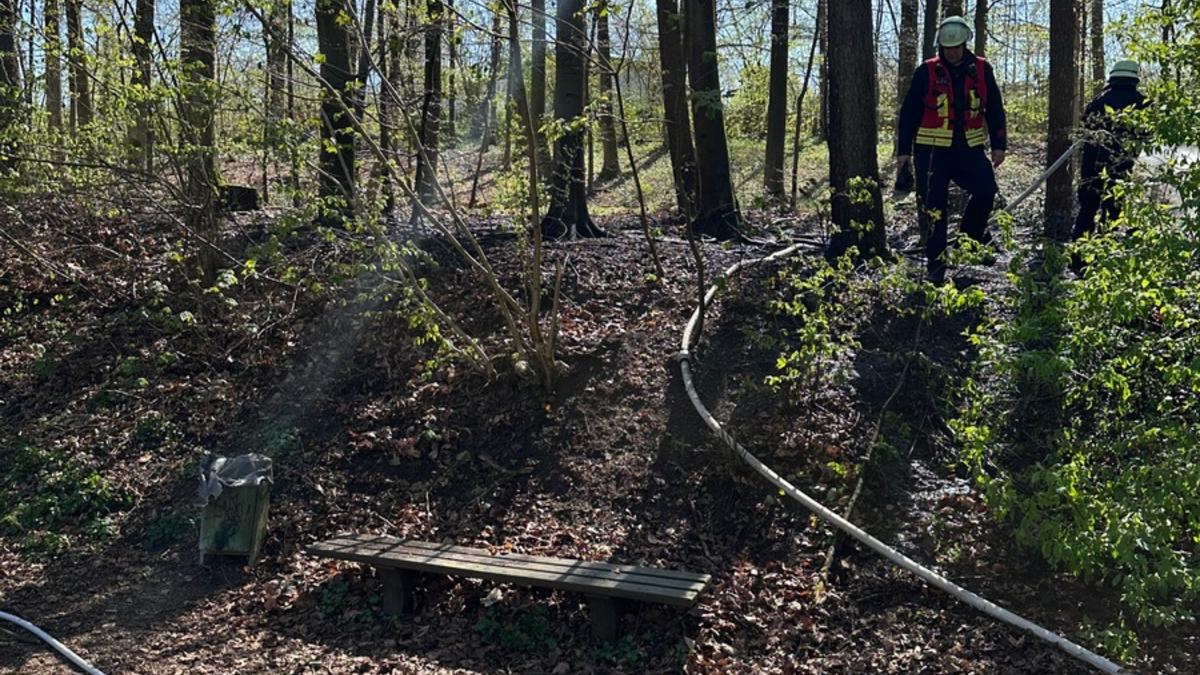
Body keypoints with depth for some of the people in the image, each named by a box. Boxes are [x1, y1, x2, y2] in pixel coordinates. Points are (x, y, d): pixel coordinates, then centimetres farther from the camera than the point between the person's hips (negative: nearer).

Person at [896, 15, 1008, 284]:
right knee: (933, 206, -3)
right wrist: (904, 150, -1)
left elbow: (995, 109, 9)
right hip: (932, 149, -2)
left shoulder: (982, 70, 5)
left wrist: (998, 144, 3)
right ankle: (935, 264, 6)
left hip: (969, 147, 2)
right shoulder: (926, 72, -1)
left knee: (986, 191, -12)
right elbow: (909, 112, 2)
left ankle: (970, 238, 15)